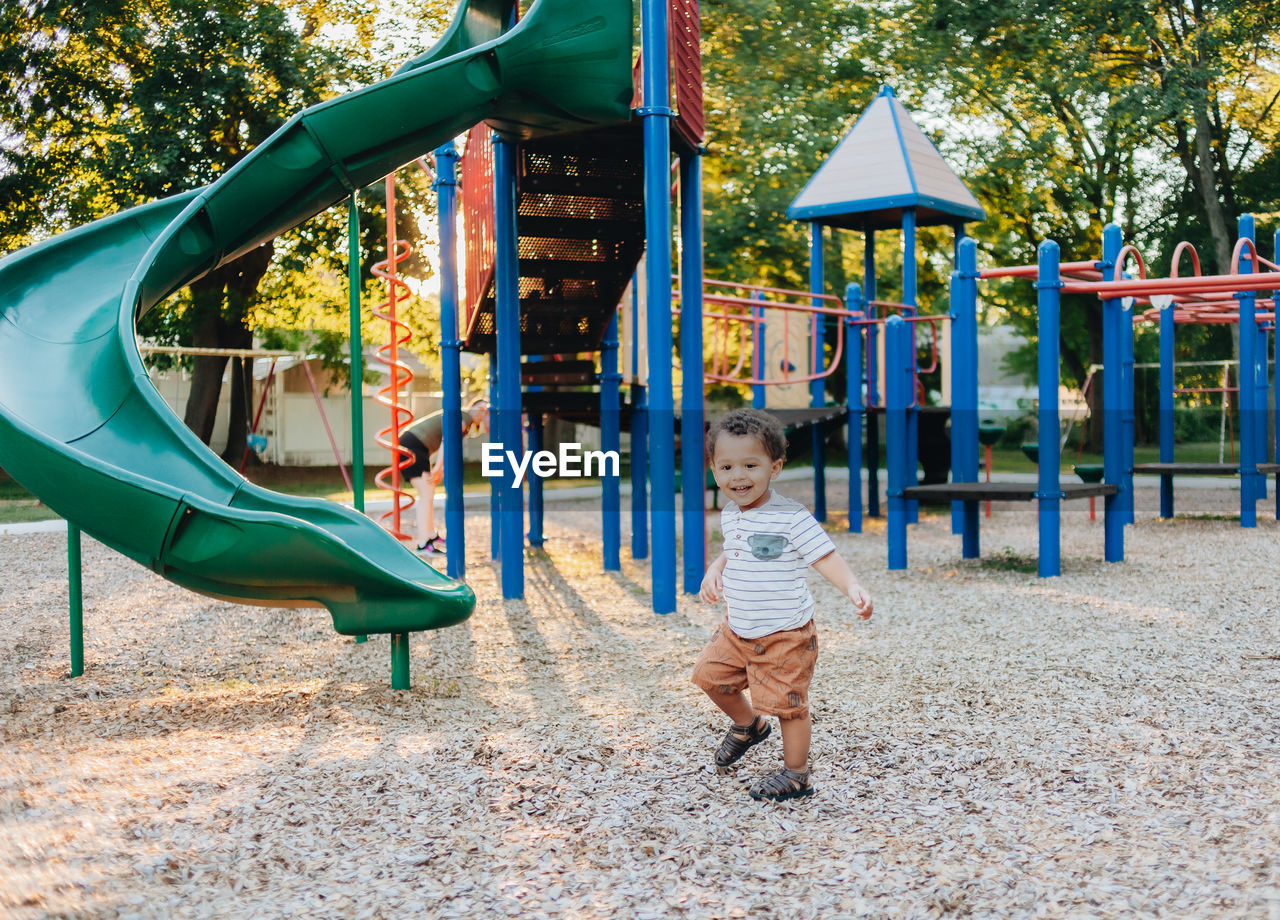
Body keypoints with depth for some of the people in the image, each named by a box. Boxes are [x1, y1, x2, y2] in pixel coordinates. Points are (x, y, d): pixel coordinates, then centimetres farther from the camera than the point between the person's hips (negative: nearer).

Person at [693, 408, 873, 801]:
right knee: (710, 674, 16)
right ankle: (748, 725, 42)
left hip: (785, 635, -7)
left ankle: (796, 775, 20)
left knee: (787, 703, 1)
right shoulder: (730, 515, 3)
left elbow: (825, 556, -19)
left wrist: (852, 588, -35)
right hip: (738, 629, 7)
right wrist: (714, 572, 2)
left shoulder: (791, 517, -19)